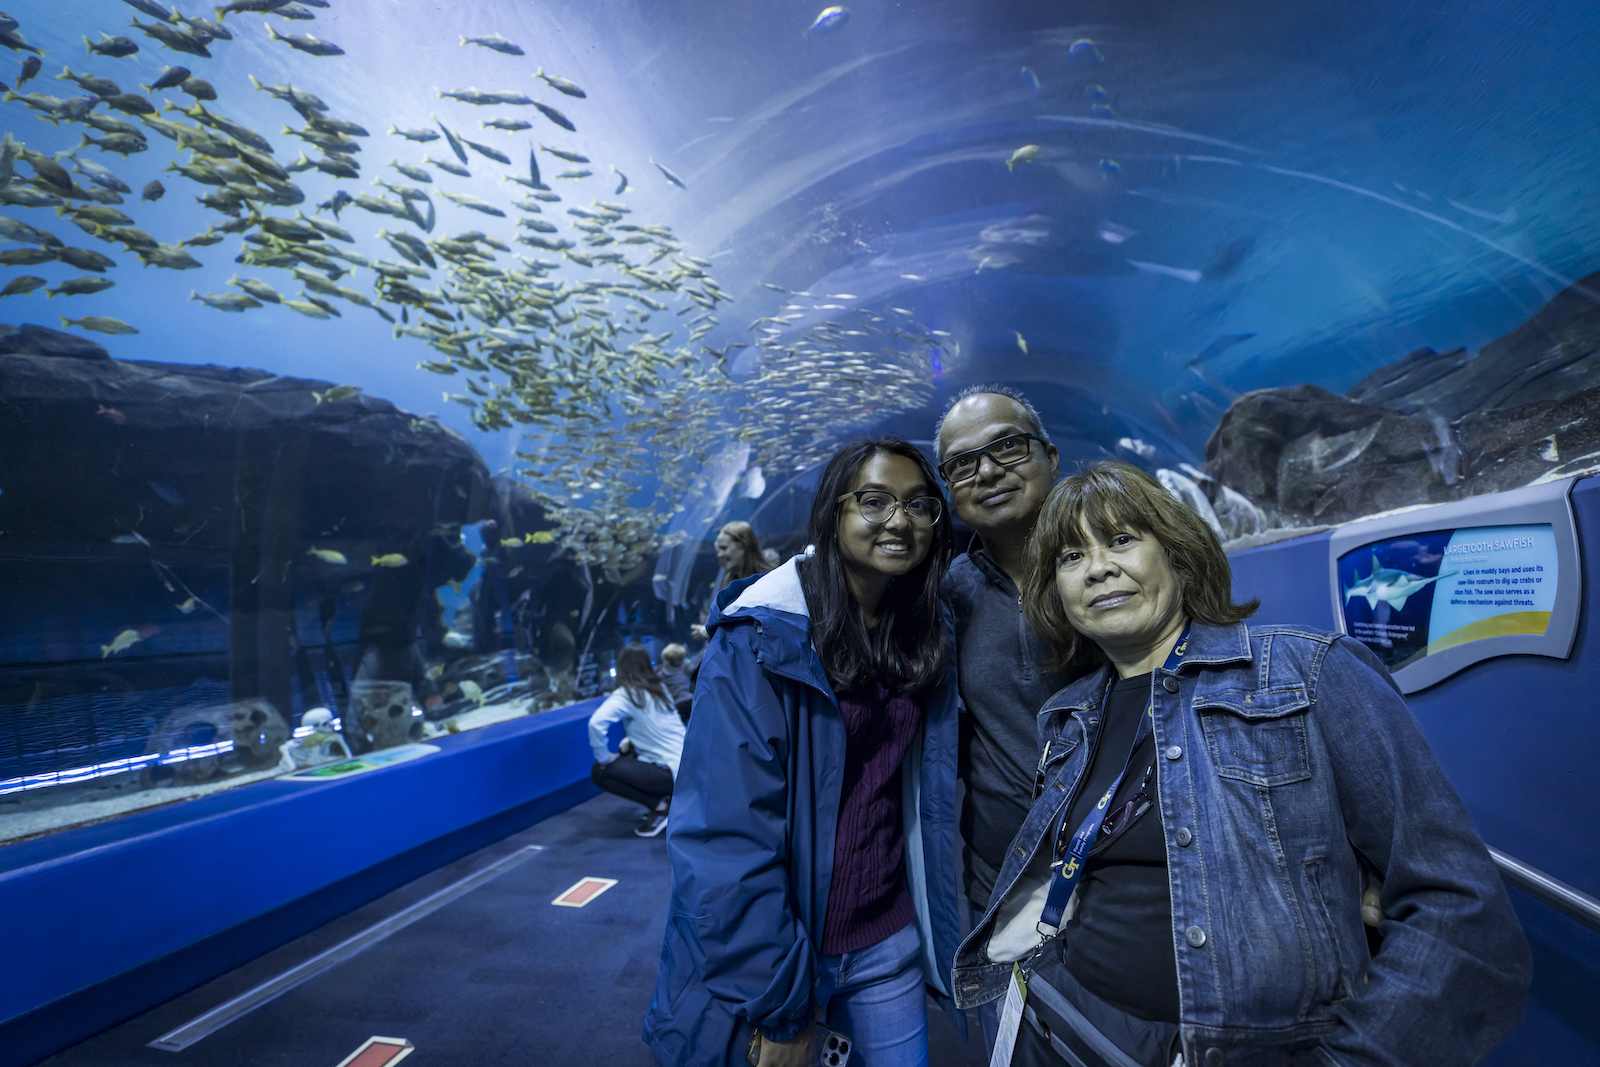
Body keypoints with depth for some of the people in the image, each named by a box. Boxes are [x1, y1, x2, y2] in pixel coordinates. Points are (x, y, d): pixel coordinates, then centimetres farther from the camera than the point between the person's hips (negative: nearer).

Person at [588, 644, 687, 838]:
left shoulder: (626, 695, -10)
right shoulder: (659, 689, 13)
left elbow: (596, 723, -25)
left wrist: (604, 757, -11)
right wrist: (633, 741, 19)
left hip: (673, 773, -8)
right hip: (687, 763, 8)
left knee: (599, 771, -1)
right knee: (626, 754, 26)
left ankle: (660, 806, -2)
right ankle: (667, 799, 15)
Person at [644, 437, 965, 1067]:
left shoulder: (928, 637, -3)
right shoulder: (759, 641, -21)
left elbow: (932, 794, 6)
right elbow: (729, 832, -21)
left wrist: (945, 931, 3)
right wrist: (779, 1008, -17)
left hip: (888, 942, 5)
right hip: (774, 945, -4)